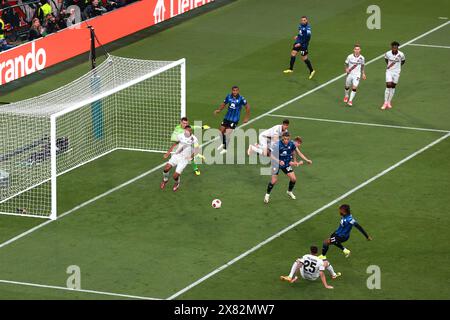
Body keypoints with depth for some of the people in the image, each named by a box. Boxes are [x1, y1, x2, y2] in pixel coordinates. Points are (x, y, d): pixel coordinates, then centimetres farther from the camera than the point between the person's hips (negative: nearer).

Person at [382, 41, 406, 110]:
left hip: (396, 72, 1)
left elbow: (403, 60, 9)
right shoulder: (388, 54, -12)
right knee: (388, 86, -12)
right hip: (389, 71, -1)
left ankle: (389, 102, 20)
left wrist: (399, 66, 4)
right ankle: (385, 103, -6)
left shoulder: (401, 54, -13)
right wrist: (388, 65, 7)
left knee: (393, 86, 7)